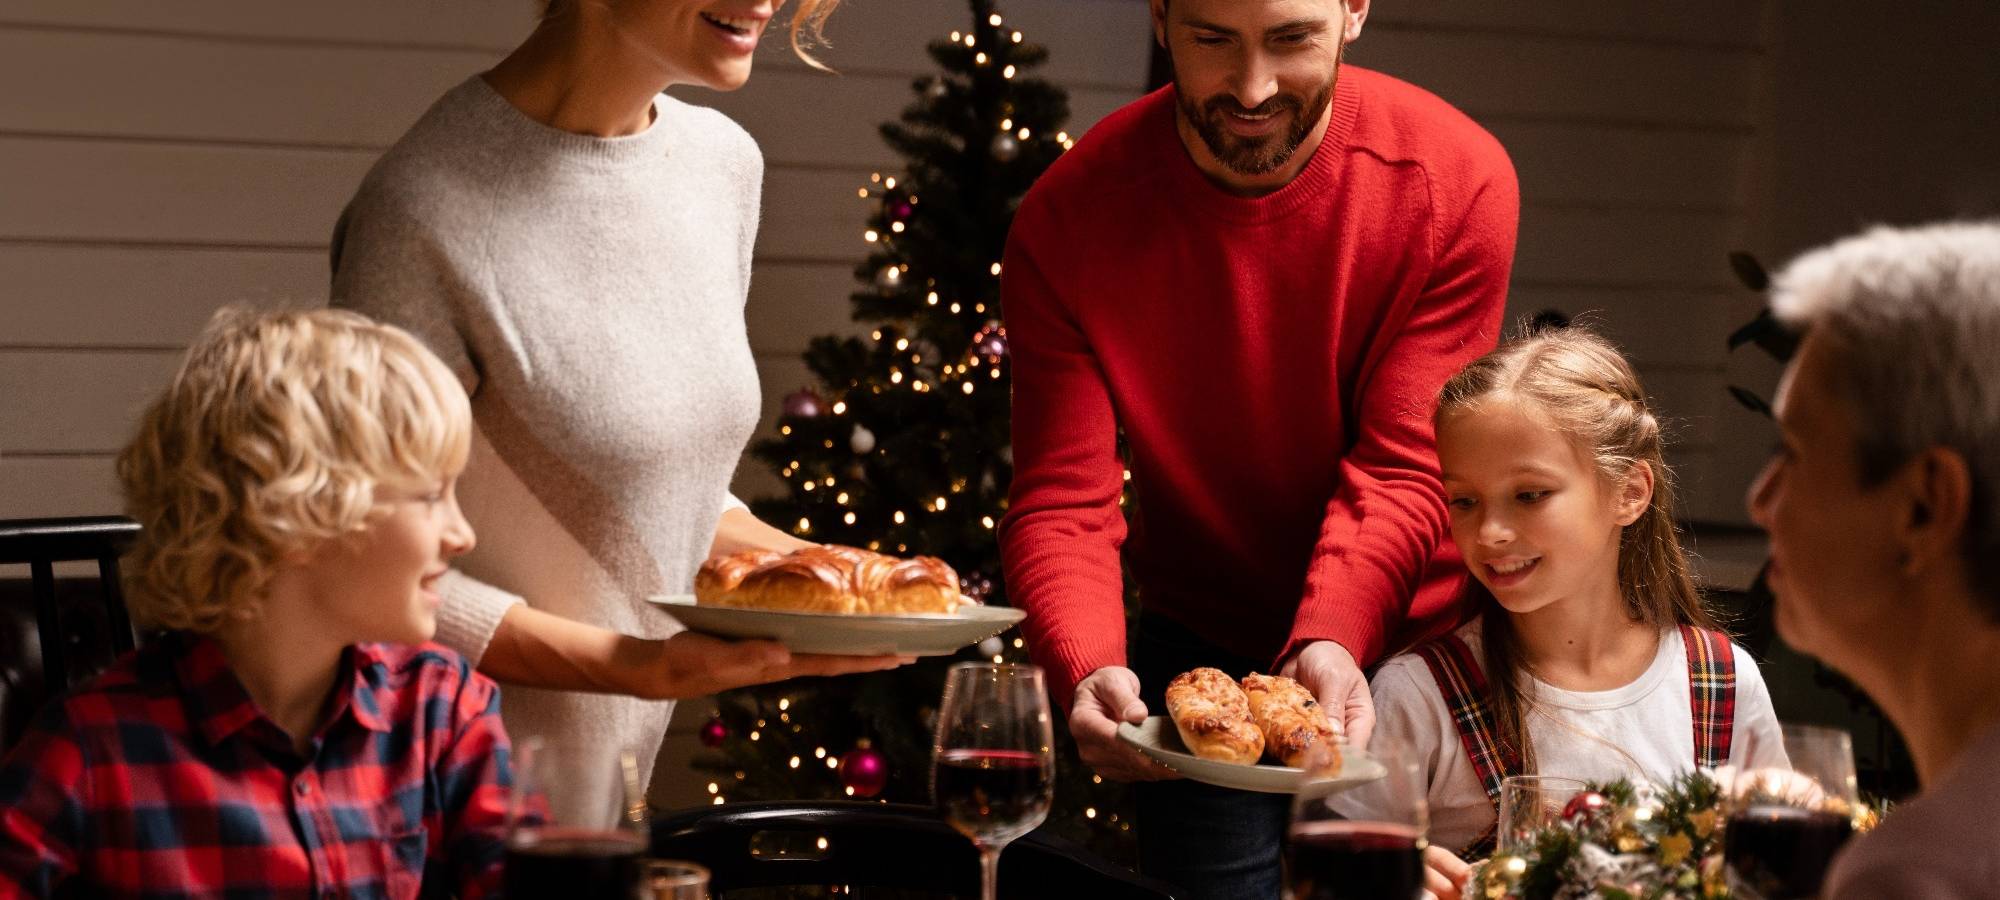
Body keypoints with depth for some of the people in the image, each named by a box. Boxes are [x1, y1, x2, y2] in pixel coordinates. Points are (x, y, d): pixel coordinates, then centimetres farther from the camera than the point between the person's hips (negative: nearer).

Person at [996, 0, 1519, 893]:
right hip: (1201, 646, 0)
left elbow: (1401, 469, -20)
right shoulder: (1068, 222, -16)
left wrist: (1331, 642, -37)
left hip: (1407, 641, 0)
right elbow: (1063, 503, -19)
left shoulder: (1460, 183, -18)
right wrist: (1091, 674, -38)